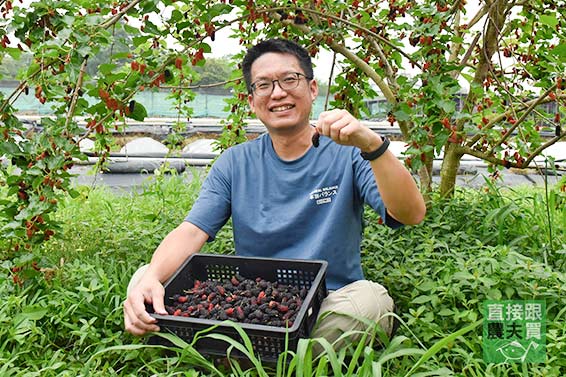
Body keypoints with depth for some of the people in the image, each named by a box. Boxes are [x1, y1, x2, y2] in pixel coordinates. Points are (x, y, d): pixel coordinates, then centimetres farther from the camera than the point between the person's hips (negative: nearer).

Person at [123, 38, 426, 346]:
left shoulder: (348, 153, -4)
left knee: (372, 299, -34)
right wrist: (152, 277, -28)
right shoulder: (234, 164, 4)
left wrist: (372, 144, -34)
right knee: (146, 281, -14)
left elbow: (412, 215, -17)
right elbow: (191, 231, -7)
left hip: (331, 300, -1)